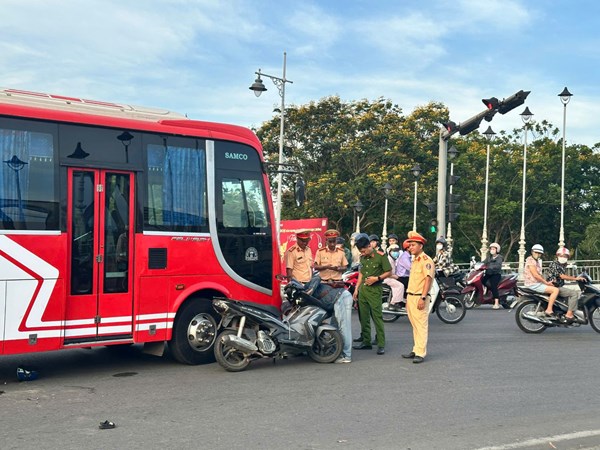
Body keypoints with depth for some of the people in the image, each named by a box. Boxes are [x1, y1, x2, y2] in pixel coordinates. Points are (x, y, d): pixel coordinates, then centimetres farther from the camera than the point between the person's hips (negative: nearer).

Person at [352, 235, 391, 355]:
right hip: (363, 289, 7)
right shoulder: (362, 258, 12)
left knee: (377, 317, -8)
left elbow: (389, 272, -5)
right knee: (363, 317, 9)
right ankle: (366, 341, 19)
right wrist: (356, 289, 16)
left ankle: (381, 344, -5)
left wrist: (377, 278, -17)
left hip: (374, 290, -7)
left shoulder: (380, 256, -8)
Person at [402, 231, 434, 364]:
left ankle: (421, 353, -6)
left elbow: (428, 279, -19)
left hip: (420, 298, -10)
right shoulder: (415, 261, 19)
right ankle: (416, 350, 20)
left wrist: (423, 298, -24)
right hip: (411, 297, 10)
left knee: (421, 326, -7)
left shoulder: (426, 260, -11)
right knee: (415, 326, 13)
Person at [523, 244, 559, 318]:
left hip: (536, 283, 11)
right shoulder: (530, 260, -13)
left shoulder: (537, 261, 20)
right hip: (533, 284, -11)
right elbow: (535, 275, -19)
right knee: (555, 290, -18)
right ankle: (549, 311, -19)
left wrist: (547, 281, 8)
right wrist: (546, 282, -13)